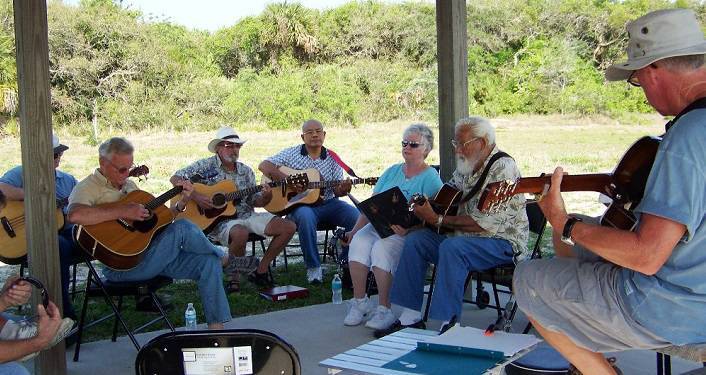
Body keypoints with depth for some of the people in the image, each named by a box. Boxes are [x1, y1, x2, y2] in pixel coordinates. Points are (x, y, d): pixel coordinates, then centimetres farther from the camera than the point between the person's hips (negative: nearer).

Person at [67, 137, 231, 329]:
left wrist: (181, 202, 7)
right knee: (182, 227, -23)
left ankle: (216, 326, -4)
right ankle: (221, 256, 5)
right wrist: (123, 211, -25)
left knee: (209, 262, -7)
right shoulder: (88, 188, -4)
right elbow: (75, 215, -29)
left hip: (156, 255, 8)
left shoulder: (129, 185, 21)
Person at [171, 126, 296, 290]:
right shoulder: (206, 166, 1)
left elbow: (255, 202, 14)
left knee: (289, 227, -10)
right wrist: (195, 196, -17)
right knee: (240, 233, -42)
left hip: (246, 215, 6)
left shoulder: (246, 171, 15)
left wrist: (265, 197, -9)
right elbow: (175, 178, -3)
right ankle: (233, 274, -11)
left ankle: (261, 270, 2)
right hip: (219, 219, -6)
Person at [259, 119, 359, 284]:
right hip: (300, 204, -3)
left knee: (357, 216, -22)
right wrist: (288, 180, -19)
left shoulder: (332, 158, 10)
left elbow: (337, 191, 7)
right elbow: (264, 165, -7)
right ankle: (313, 267, -22)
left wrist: (343, 189, -19)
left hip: (328, 203, 3)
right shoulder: (291, 154, 4)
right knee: (305, 217, -39)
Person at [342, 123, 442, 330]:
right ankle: (359, 301, -14)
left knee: (382, 248, -32)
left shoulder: (431, 178, 1)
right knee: (358, 242, -24)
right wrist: (355, 229, 3)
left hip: (407, 234, -5)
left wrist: (408, 229, -28)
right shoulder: (392, 172, 20)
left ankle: (384, 309, -23)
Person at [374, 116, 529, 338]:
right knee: (415, 240, -3)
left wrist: (438, 219, -21)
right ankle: (411, 317, -4)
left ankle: (448, 326, -31)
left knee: (452, 248, -34)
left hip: (503, 241, -9)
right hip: (464, 237, 9)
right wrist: (425, 204, 5)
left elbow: (484, 224, -26)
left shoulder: (502, 168, -18)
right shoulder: (467, 166, 9)